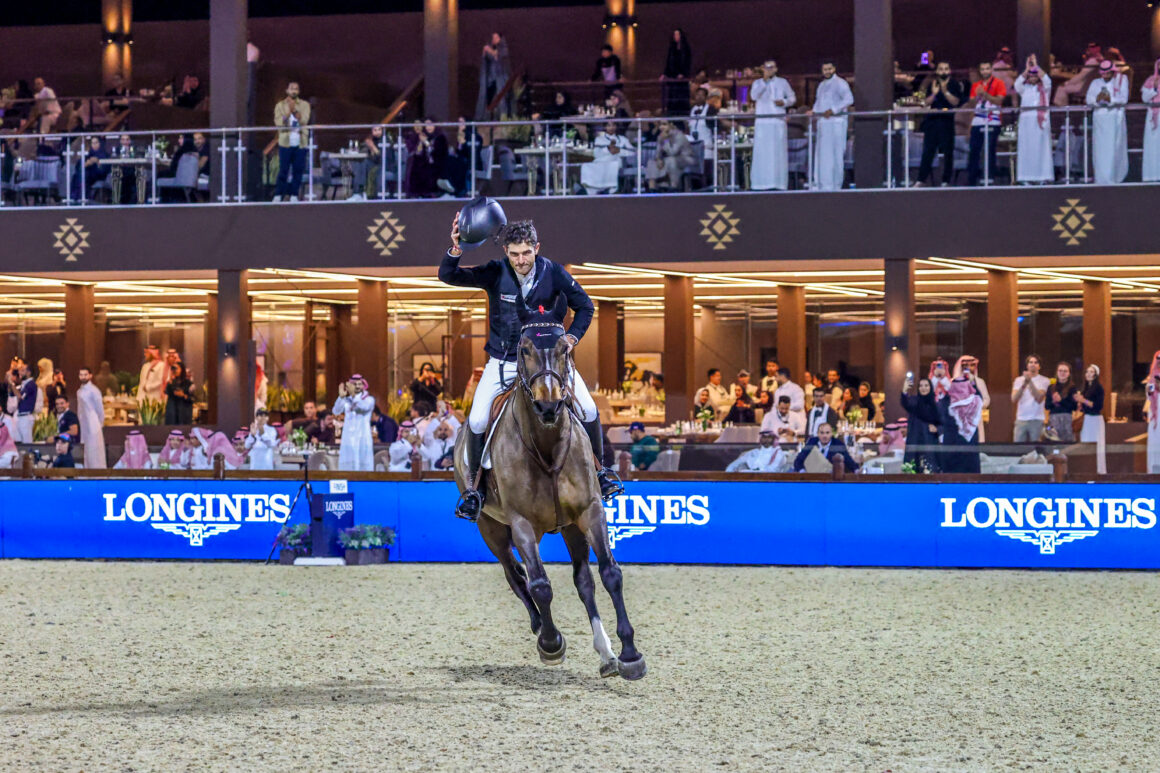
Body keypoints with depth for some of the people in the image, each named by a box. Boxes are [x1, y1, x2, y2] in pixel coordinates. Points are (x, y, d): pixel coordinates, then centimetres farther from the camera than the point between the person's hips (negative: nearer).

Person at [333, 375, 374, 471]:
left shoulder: (369, 399, 5)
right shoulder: (346, 400, 11)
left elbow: (364, 407, -17)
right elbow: (337, 411, -6)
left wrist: (354, 395, -28)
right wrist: (341, 396, -22)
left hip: (362, 438, -2)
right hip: (348, 438, 2)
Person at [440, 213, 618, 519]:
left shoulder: (553, 273, -12)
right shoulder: (495, 274, -15)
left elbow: (585, 306, 1)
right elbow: (448, 276, -24)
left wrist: (572, 336, -14)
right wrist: (455, 250, -44)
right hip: (504, 361, -1)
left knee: (589, 411, -8)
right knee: (477, 421, -14)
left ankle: (598, 472, 15)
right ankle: (472, 487, 5)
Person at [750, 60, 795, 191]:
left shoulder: (782, 82, 13)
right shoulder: (758, 83, 10)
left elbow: (792, 97, 19)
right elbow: (753, 96, -9)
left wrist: (784, 102, -3)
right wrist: (765, 80, -15)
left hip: (778, 121, 1)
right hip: (762, 121, -1)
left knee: (779, 151, -4)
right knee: (761, 152, -7)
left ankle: (779, 183, -4)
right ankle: (761, 183, -8)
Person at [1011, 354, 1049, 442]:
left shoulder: (1044, 380, 4)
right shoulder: (1019, 380, 12)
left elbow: (1039, 398, -10)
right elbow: (1014, 399, 0)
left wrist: (1030, 381, -15)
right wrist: (1024, 384, -13)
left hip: (1036, 420, -2)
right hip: (1021, 419, 2)